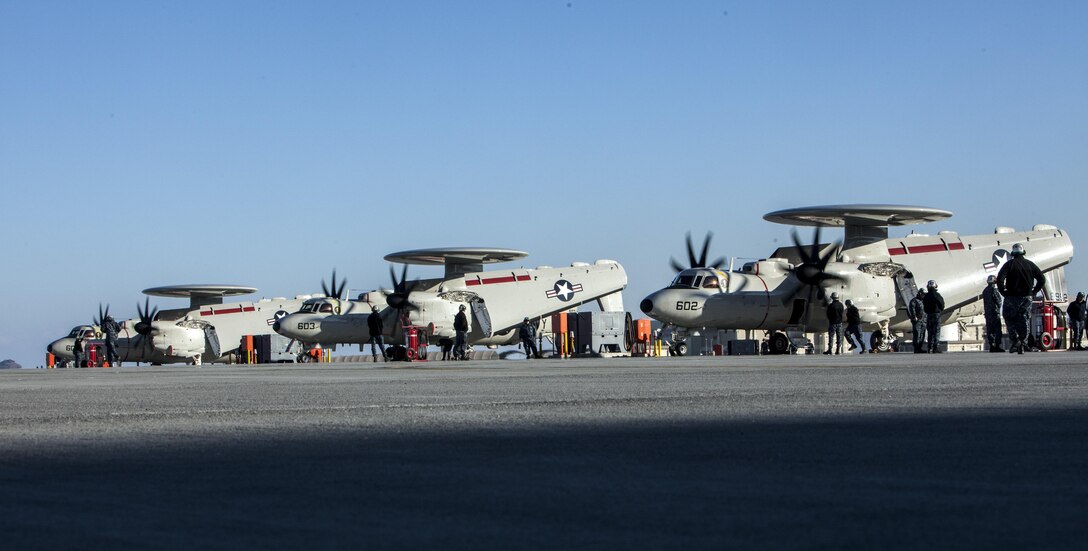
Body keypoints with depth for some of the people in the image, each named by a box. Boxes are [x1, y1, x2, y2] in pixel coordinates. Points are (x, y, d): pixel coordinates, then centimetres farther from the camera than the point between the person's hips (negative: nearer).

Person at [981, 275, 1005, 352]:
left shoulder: (985, 291, 12)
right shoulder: (994, 290, -12)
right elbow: (999, 301, -13)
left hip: (987, 312, 7)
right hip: (995, 311, -7)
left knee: (989, 329, 7)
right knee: (997, 329, -5)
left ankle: (991, 345, 6)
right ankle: (997, 346, -10)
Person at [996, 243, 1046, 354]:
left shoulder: (1009, 264, -4)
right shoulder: (1030, 265, 7)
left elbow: (1000, 279, -16)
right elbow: (1042, 280, 7)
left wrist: (1003, 292, -3)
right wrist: (1033, 292, 12)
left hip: (1012, 297, -3)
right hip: (1027, 298, 3)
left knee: (1010, 320, 7)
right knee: (1023, 321, 7)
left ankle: (1015, 340, -12)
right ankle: (1023, 345, 3)